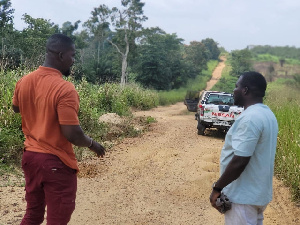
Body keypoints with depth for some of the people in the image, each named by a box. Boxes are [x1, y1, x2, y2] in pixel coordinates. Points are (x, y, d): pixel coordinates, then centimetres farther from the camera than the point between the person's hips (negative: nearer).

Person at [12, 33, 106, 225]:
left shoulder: (23, 82, 0)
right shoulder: (65, 89, -23)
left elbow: (16, 109, 20)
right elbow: (73, 135, -23)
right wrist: (93, 144, -5)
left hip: (29, 156, 7)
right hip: (56, 162, -7)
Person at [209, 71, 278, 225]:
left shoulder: (250, 118, -23)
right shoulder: (267, 114, 9)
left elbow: (239, 161, -27)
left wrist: (217, 188, -16)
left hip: (244, 196, -9)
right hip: (258, 192, 10)